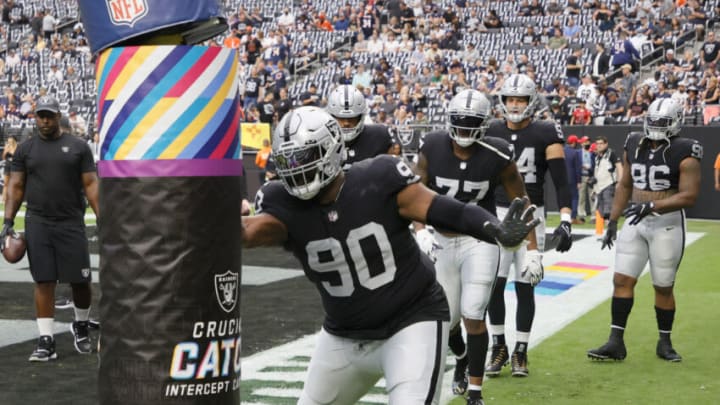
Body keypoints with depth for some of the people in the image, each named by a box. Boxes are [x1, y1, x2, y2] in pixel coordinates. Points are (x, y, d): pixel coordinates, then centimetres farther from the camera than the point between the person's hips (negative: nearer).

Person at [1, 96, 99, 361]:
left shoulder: (78, 147, 4)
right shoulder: (25, 149, 8)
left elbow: (90, 184, 2)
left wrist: (101, 219, -6)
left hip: (71, 223, -1)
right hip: (37, 224, 1)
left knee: (80, 280, 2)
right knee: (44, 281, -1)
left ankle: (81, 327, 29)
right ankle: (46, 341, 3)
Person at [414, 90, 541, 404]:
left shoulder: (496, 157, -14)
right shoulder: (432, 149, -11)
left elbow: (520, 202, -4)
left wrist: (533, 250, -6)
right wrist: (421, 232, -23)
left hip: (480, 242, -2)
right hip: (443, 242, 2)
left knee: (473, 315, -11)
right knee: (446, 317, 10)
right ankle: (461, 358, 44)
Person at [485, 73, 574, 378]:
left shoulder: (545, 134, -5)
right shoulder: (491, 133, 4)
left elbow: (561, 182, -8)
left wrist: (565, 221, -18)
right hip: (498, 215, 2)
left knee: (525, 287, 2)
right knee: (495, 283, -2)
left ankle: (521, 352, 15)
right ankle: (499, 347, 14)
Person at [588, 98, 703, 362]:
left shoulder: (684, 152, -11)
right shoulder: (634, 145, 6)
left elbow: (689, 196, -17)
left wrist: (651, 206, -27)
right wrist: (613, 221, 12)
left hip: (667, 224, -5)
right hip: (635, 222, 5)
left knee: (663, 287, 6)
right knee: (622, 279, -1)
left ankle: (665, 343, 22)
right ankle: (615, 342, 2)